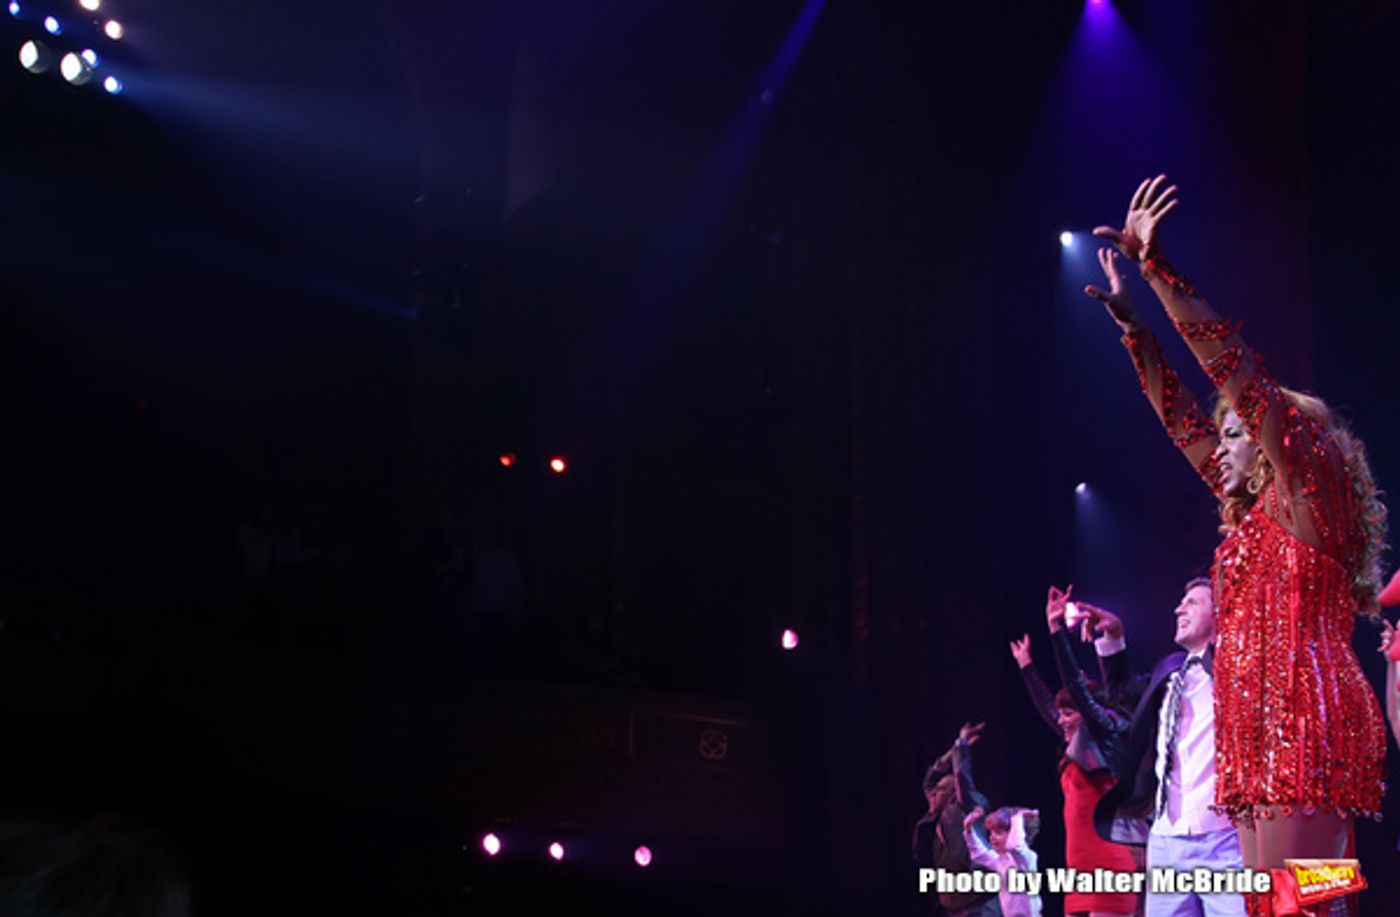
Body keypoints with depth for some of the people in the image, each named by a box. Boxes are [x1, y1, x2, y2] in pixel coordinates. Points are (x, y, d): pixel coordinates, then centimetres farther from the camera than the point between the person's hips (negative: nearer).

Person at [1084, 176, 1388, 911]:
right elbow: (1180, 417, 30)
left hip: (1307, 725, -9)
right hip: (1259, 738, 9)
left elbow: (1238, 371, -7)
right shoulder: (1251, 511, 24)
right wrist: (1131, 323, 30)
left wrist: (1156, 266, -8)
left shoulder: (1306, 493, 1)